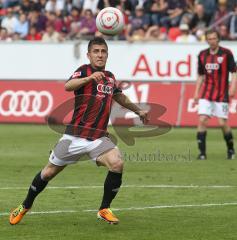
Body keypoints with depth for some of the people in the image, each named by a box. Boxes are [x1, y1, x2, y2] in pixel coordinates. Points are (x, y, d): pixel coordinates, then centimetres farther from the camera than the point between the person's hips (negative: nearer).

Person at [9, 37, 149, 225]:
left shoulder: (110, 77, 13)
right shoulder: (84, 71, -6)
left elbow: (120, 97, 35)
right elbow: (68, 86, -28)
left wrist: (138, 110, 44)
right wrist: (90, 78, -44)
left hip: (99, 137, 4)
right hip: (75, 136, -4)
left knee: (117, 164, -22)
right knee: (50, 172, 7)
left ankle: (105, 209, -7)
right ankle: (25, 206, 29)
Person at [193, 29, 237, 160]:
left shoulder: (226, 53, -4)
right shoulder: (202, 55, 7)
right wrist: (196, 92, 9)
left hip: (222, 95, -3)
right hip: (206, 94, 3)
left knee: (223, 123, -4)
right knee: (202, 120, -10)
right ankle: (202, 152, -5)